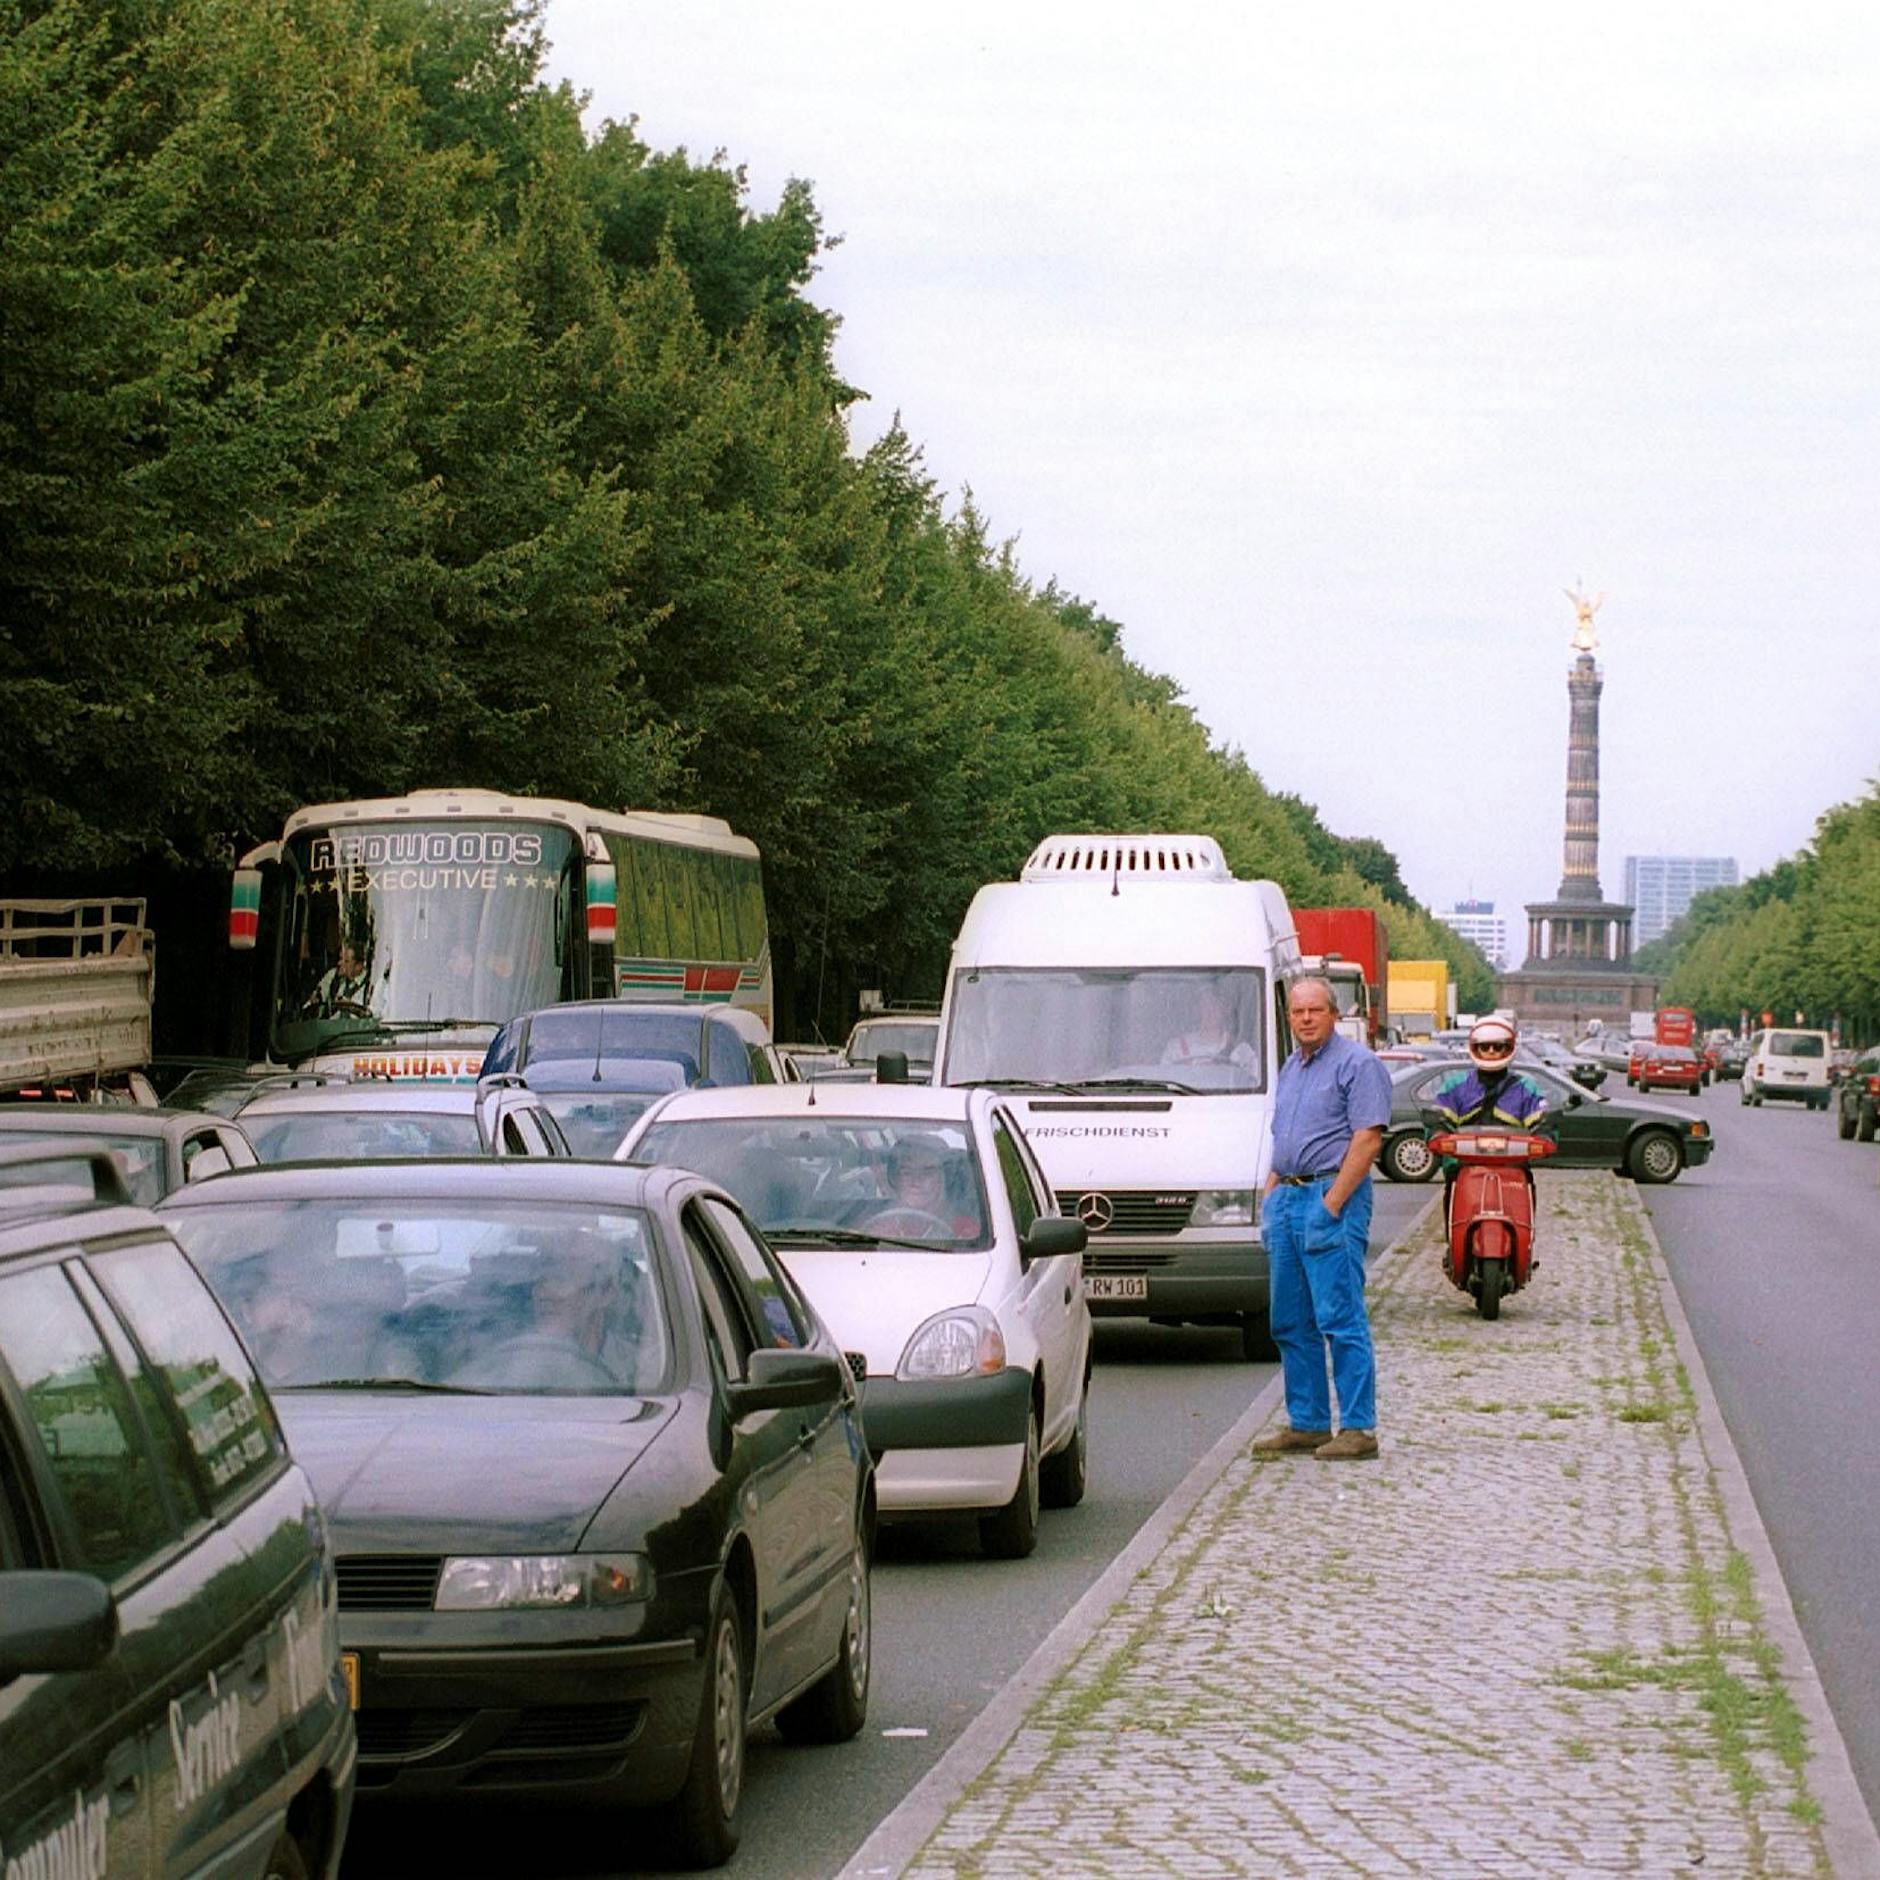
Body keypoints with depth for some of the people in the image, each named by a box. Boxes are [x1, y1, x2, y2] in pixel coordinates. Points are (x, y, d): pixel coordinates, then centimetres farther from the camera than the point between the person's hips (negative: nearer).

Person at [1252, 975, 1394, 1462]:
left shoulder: (1357, 1064, -7)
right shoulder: (1292, 1067, 20)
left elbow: (1367, 1139, -15)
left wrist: (1332, 1204, -19)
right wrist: (1270, 1195, 14)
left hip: (1332, 1194, -9)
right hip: (1287, 1198, 9)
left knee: (1340, 1317, -10)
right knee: (1290, 1322, 9)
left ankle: (1359, 1427, -9)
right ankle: (1306, 1423, 14)